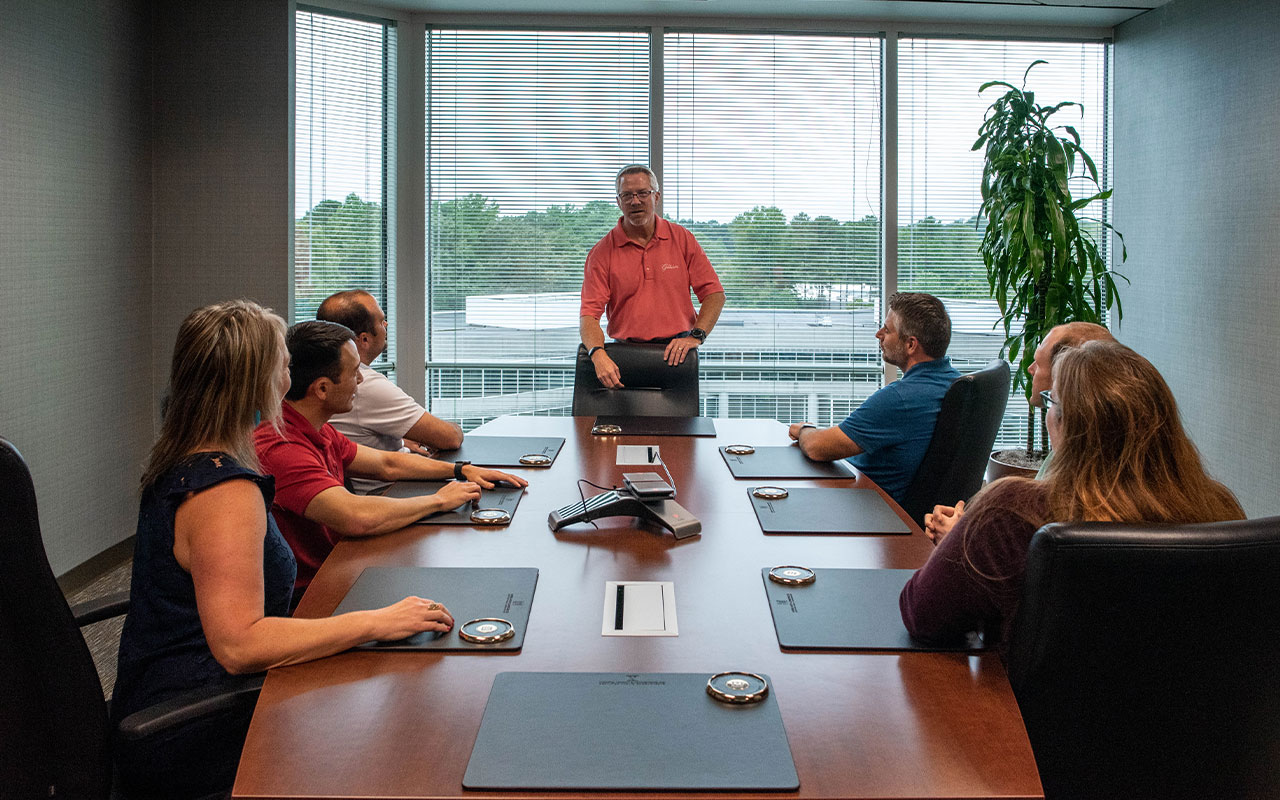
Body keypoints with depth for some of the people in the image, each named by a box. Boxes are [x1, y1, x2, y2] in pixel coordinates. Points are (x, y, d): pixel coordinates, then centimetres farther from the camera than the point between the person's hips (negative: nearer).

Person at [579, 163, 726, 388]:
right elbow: (589, 314, -5)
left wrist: (695, 336, -9)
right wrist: (598, 355, -24)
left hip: (675, 354, 1)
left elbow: (714, 294, 7)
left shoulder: (682, 239, 8)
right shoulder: (602, 253, 3)